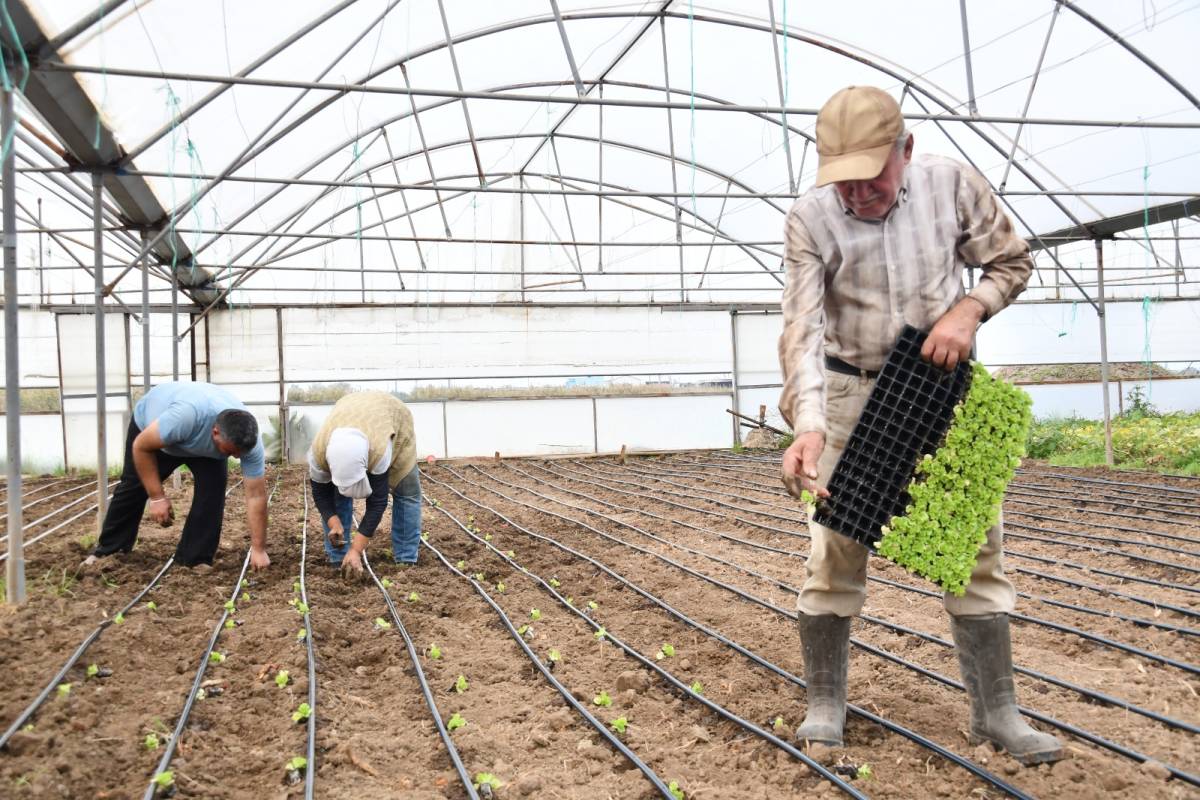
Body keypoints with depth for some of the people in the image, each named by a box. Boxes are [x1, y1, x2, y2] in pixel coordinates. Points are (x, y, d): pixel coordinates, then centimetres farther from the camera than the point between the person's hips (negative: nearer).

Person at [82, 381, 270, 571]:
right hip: (149, 420, -2)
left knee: (214, 484, -20)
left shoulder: (249, 440, -36)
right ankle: (108, 550, 34)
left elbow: (256, 495, -28)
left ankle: (195, 560, -8)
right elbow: (141, 447, -31)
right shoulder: (184, 416, -48)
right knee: (133, 488, 9)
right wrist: (157, 497, -29)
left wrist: (258, 549, -28)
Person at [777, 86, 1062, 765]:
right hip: (852, 396, -1)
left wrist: (969, 309, -17)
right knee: (835, 555, -1)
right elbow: (802, 329, -22)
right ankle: (825, 705, 15)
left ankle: (997, 711, 16)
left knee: (976, 548, 3)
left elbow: (1013, 261, 4)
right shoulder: (810, 218, -14)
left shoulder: (953, 184, -9)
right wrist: (807, 424, -37)